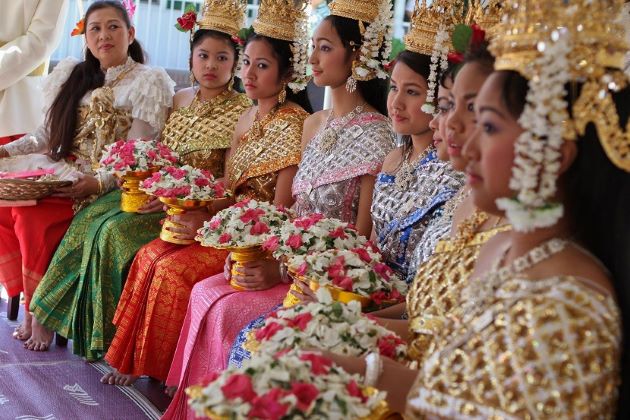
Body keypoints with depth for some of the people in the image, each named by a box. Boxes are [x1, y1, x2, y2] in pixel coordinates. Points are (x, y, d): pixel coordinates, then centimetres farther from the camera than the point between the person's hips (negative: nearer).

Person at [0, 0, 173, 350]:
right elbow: (49, 132, 19)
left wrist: (100, 183, -25)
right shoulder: (73, 75, 16)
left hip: (107, 186, -6)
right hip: (59, 172, 6)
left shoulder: (148, 83, -3)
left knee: (34, 217, -28)